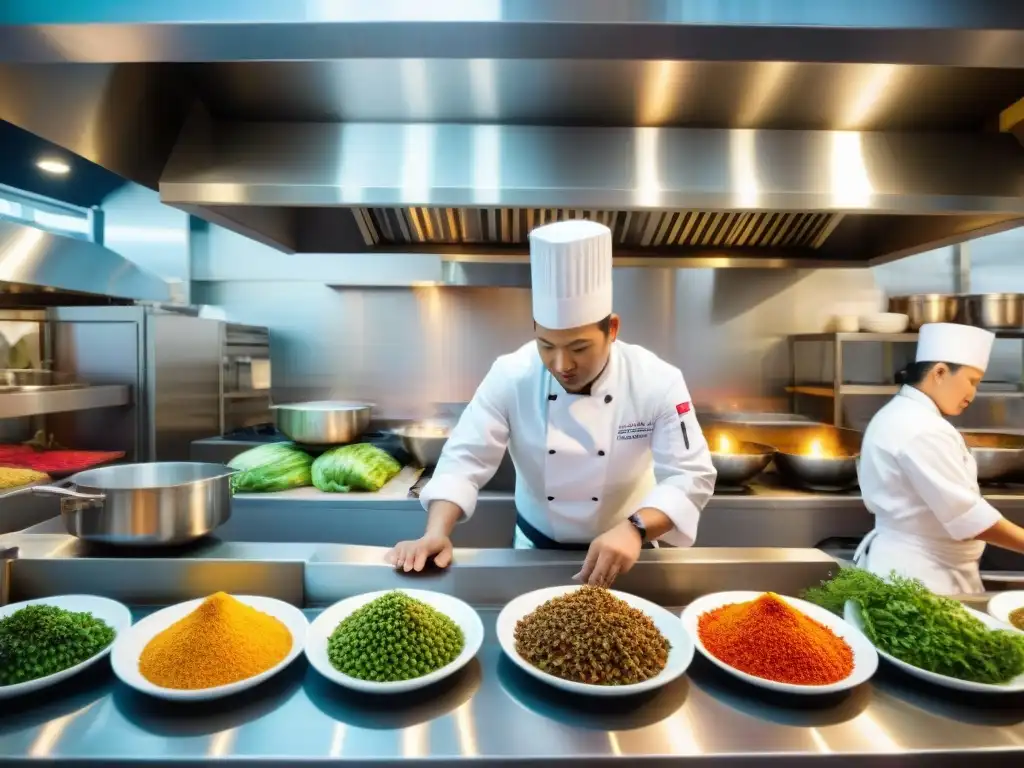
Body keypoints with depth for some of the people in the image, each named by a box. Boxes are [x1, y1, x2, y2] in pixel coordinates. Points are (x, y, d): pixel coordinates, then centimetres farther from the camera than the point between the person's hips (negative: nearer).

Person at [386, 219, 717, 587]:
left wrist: (635, 528, -37)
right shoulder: (510, 376, -19)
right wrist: (436, 533, -33)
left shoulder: (658, 382, -20)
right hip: (536, 546, 0)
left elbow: (691, 476, -20)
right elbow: (465, 458, -17)